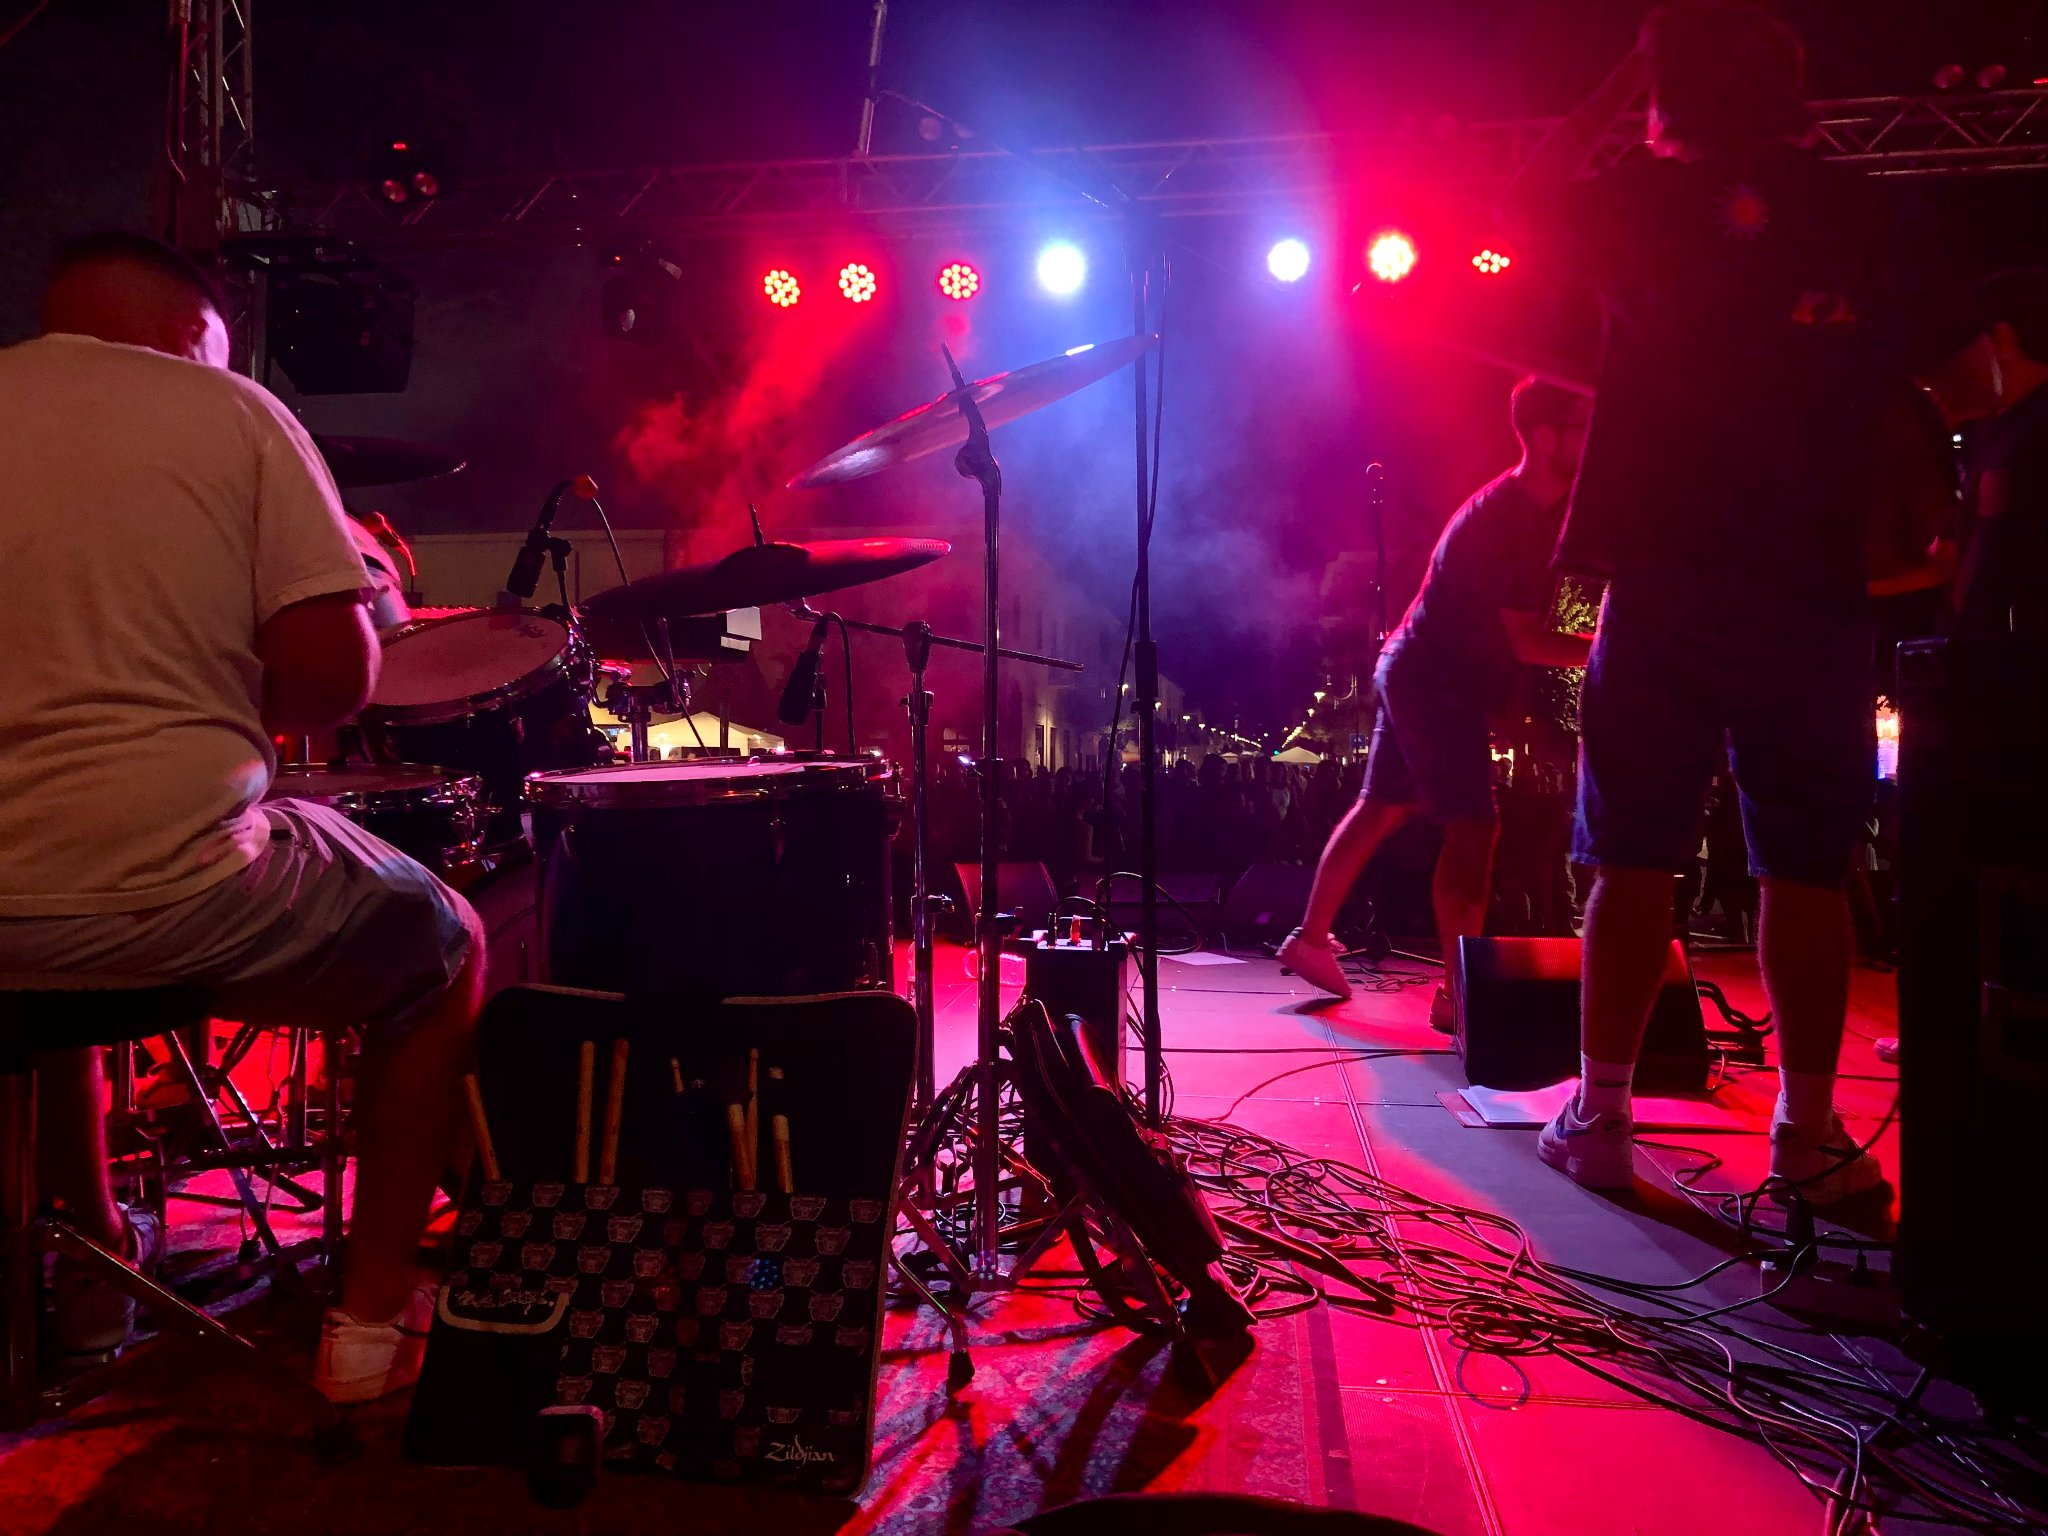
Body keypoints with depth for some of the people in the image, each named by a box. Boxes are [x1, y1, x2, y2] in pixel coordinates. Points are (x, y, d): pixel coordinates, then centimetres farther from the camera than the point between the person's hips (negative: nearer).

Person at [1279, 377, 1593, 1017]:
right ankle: (1458, 992, -6)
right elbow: (1527, 641, -23)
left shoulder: (1544, 508, 7)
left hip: (1413, 671, 10)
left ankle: (1310, 937, 23)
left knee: (1381, 809, 14)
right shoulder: (1504, 517, -22)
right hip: (1438, 682, -10)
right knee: (1473, 827, -10)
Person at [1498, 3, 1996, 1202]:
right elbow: (1973, 383, 10)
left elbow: (1521, 211, 20)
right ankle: (1809, 1135, 12)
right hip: (1815, 597, 2)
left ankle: (1601, 1118, 9)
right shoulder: (1874, 219, 8)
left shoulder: (1651, 203, 1)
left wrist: (1612, 96, 22)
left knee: (1634, 864, 5)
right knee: (1807, 873, 8)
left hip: (1662, 592, -1)